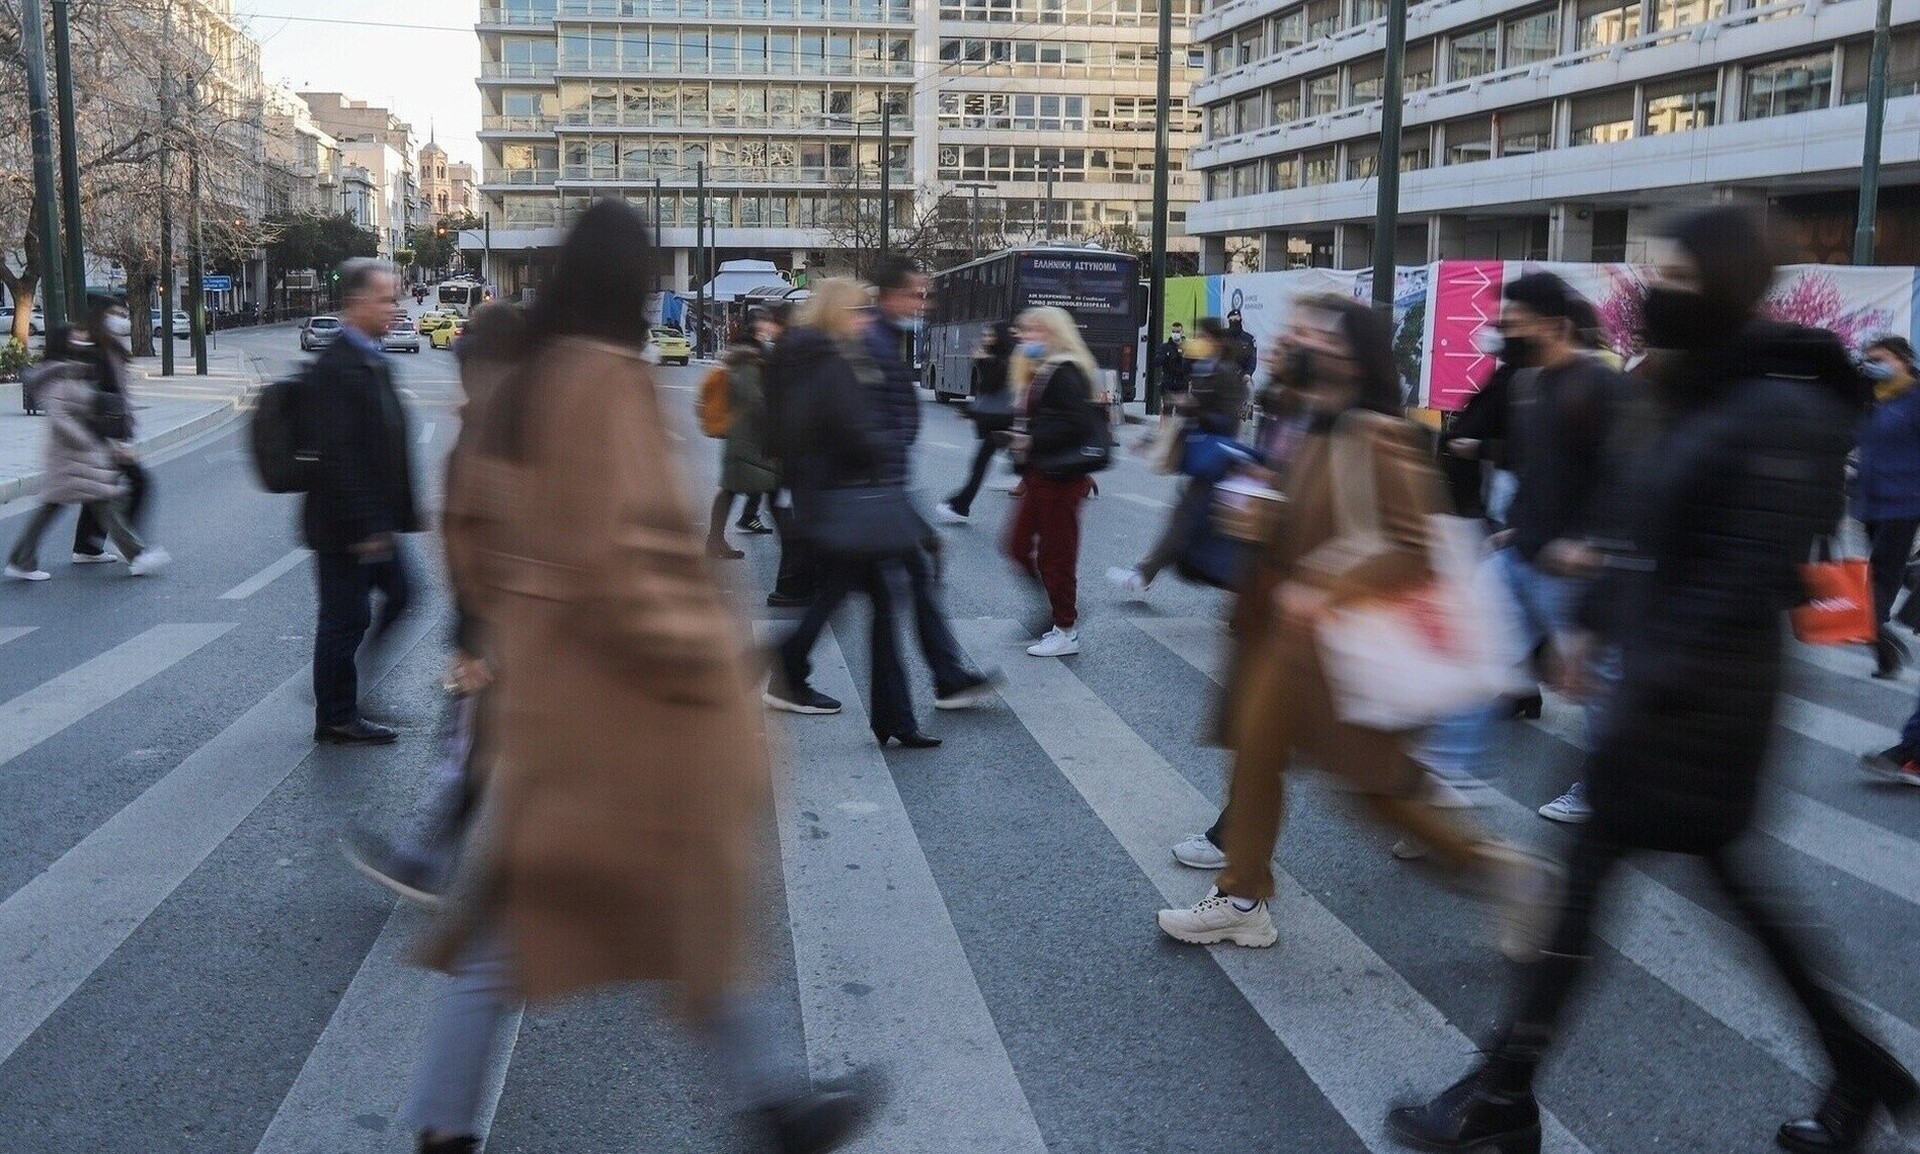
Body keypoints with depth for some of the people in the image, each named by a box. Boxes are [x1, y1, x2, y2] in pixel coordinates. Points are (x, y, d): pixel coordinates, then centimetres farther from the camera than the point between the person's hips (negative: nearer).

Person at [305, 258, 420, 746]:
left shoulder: (374, 361, 12)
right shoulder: (335, 369, -19)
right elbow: (337, 457, -24)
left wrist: (402, 512, 15)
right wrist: (365, 527, -23)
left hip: (377, 521, 10)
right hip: (347, 527, -9)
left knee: (400, 597, 14)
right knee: (346, 619, 2)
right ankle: (336, 719, 16)